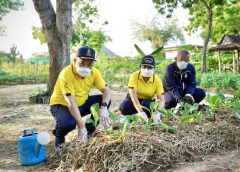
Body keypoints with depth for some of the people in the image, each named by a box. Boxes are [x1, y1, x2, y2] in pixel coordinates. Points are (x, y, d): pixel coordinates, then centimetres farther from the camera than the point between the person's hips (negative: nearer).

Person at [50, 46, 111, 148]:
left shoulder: (94, 72, -10)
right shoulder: (66, 73, -28)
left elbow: (106, 90, -11)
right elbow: (71, 102, -34)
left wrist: (104, 108, -32)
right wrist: (82, 127, -38)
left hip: (81, 103, 6)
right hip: (61, 105, -6)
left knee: (105, 100, -11)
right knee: (68, 123, -36)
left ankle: (90, 129, 7)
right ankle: (59, 135, 1)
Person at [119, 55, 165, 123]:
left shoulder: (157, 80, -17)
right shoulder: (134, 76, -22)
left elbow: (161, 100, -21)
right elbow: (133, 95, -32)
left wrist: (157, 112, -43)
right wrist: (141, 112, -46)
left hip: (148, 101, 1)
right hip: (133, 99, -1)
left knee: (147, 105, -35)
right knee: (124, 107, -32)